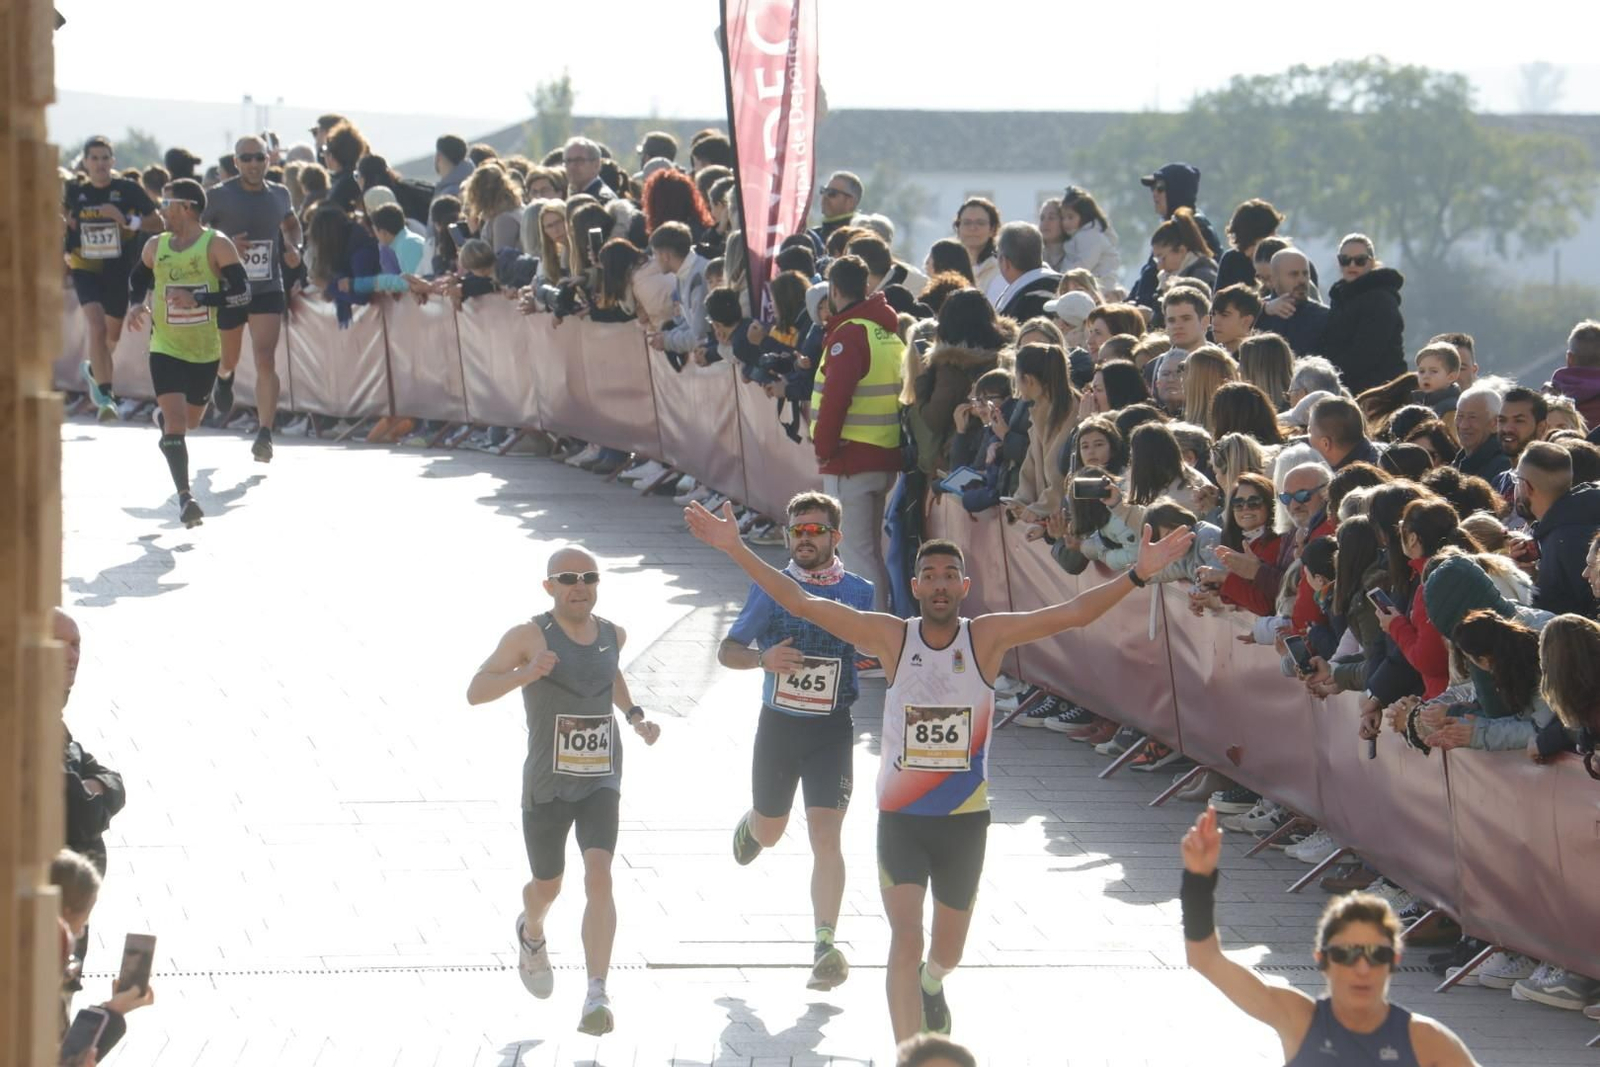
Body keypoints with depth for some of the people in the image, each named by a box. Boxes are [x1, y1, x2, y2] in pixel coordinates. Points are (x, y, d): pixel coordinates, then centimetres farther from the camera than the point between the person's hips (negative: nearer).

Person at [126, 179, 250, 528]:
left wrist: (198, 299, -27)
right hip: (165, 349, 1)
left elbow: (242, 292, -17)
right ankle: (184, 496, -14)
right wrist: (136, 304, -2)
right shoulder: (156, 247, 1)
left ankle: (164, 419, 54)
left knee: (190, 421, 18)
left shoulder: (216, 245, -11)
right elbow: (138, 280, 20)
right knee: (176, 422, -16)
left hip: (206, 351, -1)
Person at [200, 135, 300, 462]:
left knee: (266, 360, -14)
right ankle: (223, 378, 56)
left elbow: (291, 224, 23)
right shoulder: (220, 196, -9)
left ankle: (265, 435, -16)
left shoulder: (279, 195, 3)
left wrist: (294, 247, 2)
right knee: (229, 360, 17)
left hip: (268, 291, 1)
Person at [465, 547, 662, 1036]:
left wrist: (635, 716, 14)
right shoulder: (529, 636, -11)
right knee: (547, 886, 15)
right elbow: (475, 692, -16)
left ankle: (597, 996, -22)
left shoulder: (612, 634, 4)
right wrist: (525, 673, -33)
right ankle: (531, 934, 53)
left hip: (600, 781, 2)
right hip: (546, 786, -2)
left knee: (599, 876, -18)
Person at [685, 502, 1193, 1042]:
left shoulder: (988, 637, -6)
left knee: (947, 949, 17)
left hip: (965, 818, 1)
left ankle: (931, 987, 54)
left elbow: (1069, 614, -14)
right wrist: (737, 550, -16)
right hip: (900, 816, -1)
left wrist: (1138, 574, -25)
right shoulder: (891, 637, -7)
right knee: (905, 940, -16)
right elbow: (801, 603, -9)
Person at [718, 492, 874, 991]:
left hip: (832, 729, -2)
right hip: (777, 724, 2)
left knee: (825, 834, -14)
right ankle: (748, 826, 57)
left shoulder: (859, 593, -1)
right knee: (769, 831, 18)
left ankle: (825, 946, -14)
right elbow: (727, 651, 3)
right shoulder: (770, 589, -2)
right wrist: (763, 658, -18)